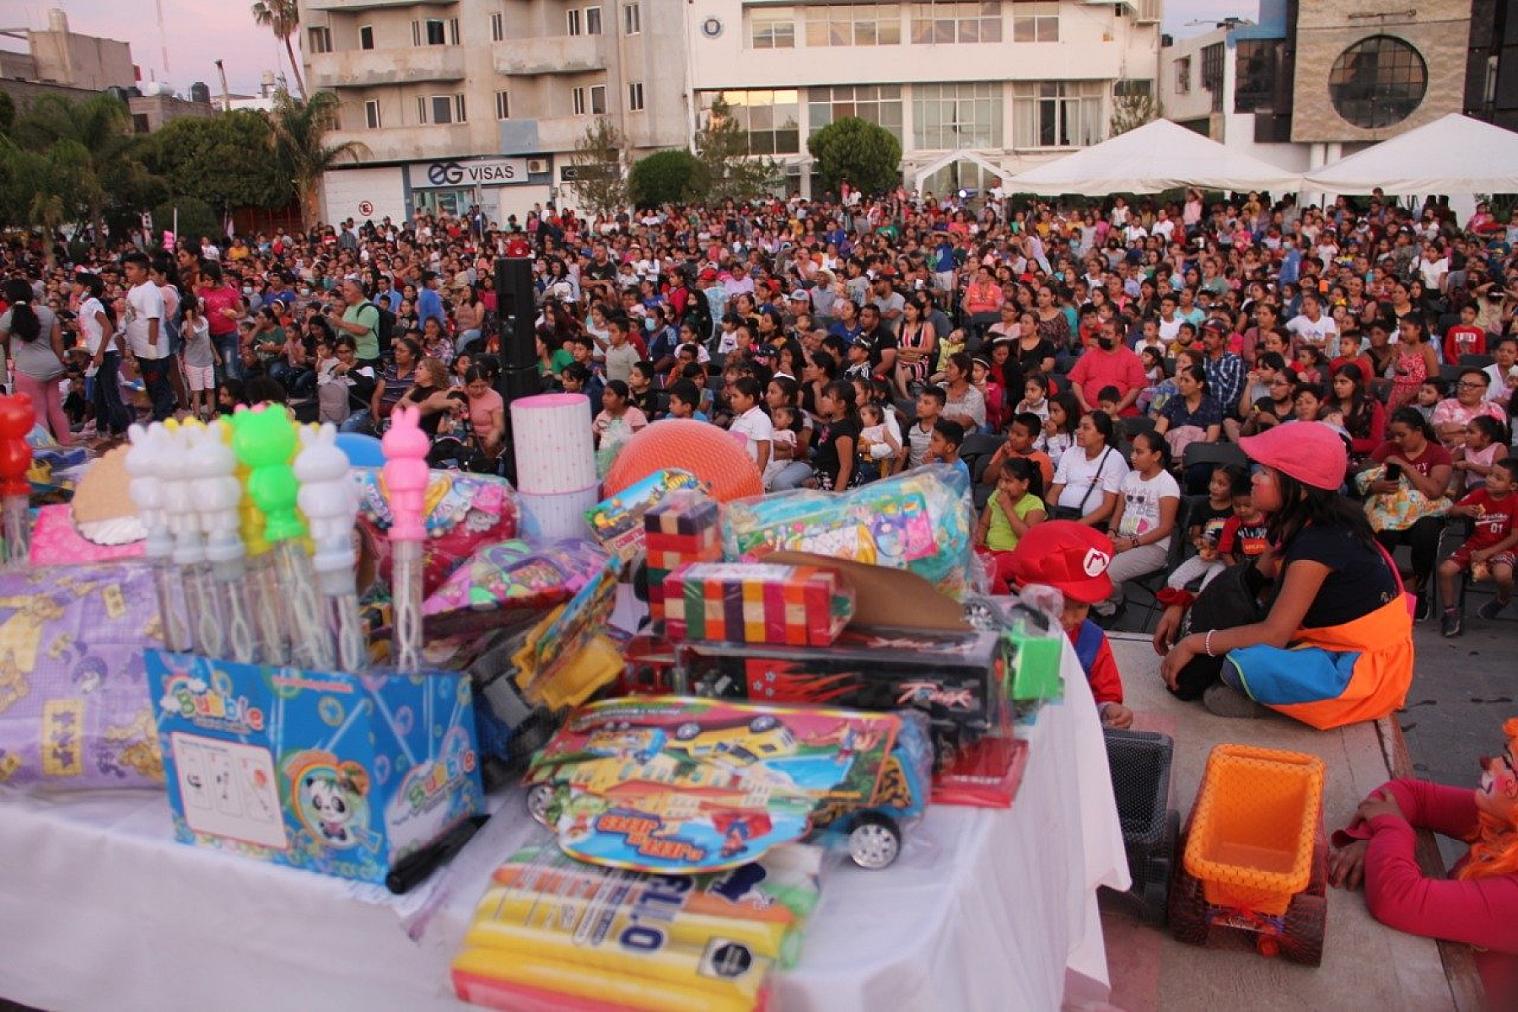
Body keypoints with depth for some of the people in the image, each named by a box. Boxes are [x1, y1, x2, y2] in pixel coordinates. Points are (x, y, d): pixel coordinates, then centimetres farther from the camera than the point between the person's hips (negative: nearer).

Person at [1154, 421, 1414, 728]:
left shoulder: (1320, 543, -26)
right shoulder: (1298, 524, 1)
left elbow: (1273, 634, -28)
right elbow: (1254, 581, 9)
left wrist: (1192, 643, -20)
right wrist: (1182, 606, -1)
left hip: (1367, 667, -9)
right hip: (1332, 645, 9)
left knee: (1247, 665, -34)